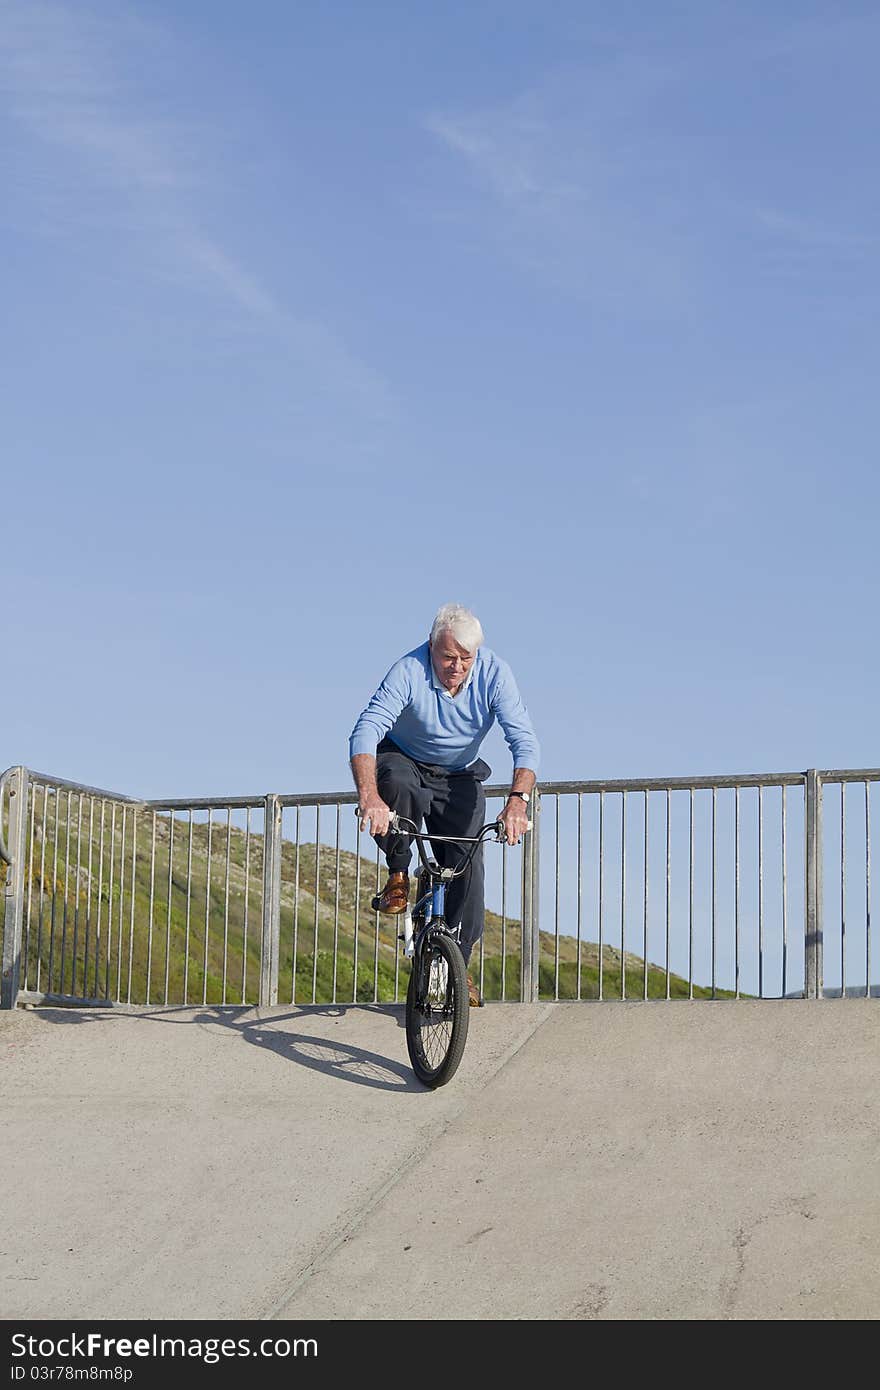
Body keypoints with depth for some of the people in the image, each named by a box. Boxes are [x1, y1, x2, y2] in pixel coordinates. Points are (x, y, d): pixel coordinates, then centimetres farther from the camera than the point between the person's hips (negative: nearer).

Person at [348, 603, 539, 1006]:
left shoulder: (494, 673, -23)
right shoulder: (409, 671, -29)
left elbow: (524, 741, -28)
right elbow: (366, 731, -39)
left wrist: (518, 800, -46)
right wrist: (368, 795, -55)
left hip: (459, 777, 2)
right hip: (403, 760, -2)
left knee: (467, 863, -10)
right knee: (400, 787, -37)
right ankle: (397, 877, -13)